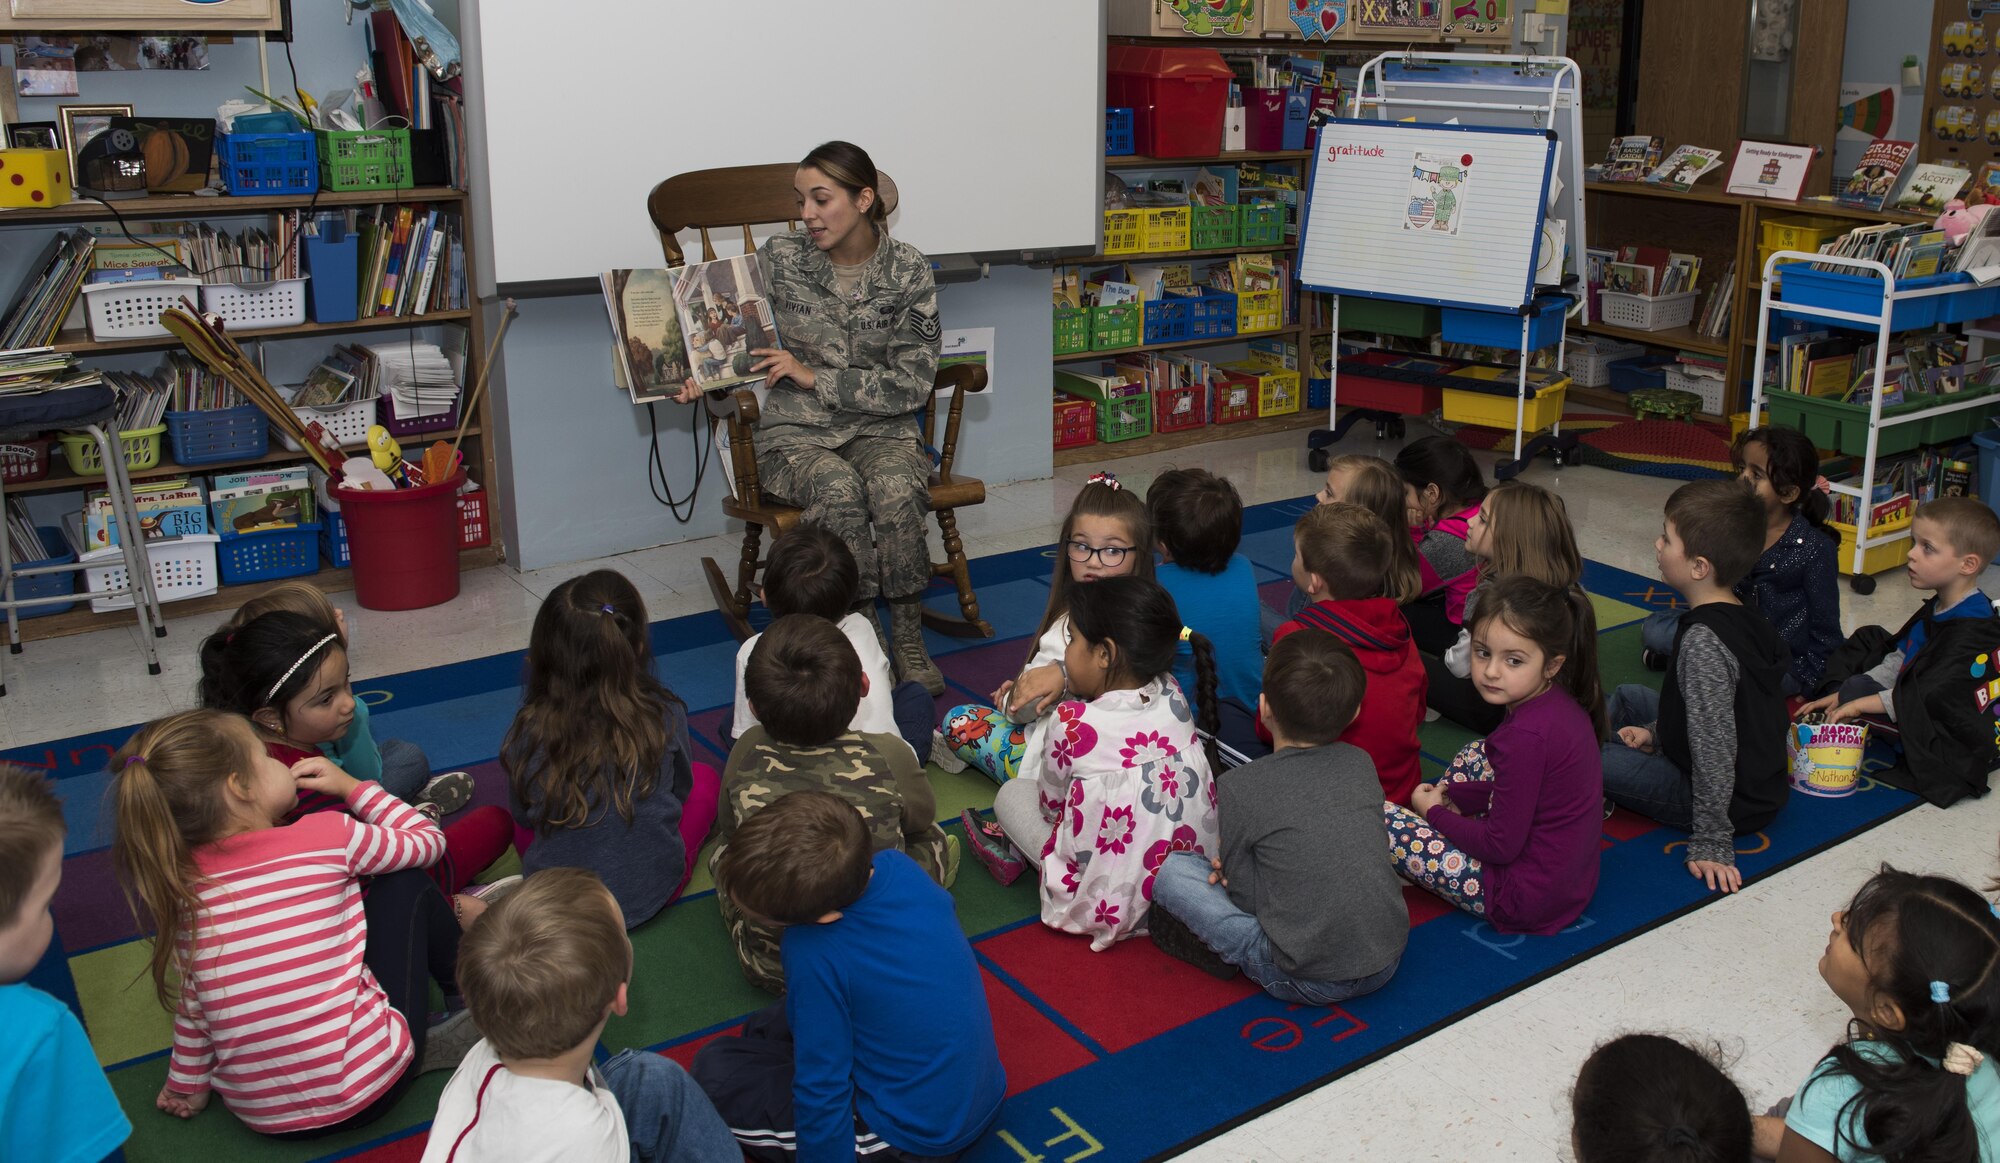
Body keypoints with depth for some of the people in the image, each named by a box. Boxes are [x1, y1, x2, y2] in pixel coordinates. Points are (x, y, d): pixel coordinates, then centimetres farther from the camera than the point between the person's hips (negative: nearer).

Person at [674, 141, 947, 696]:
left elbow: (911, 383, -6)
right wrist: (700, 379, -12)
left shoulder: (907, 270, -2)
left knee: (895, 493, -33)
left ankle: (909, 644, -18)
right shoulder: (779, 258, 0)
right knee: (840, 492, -34)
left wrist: (814, 377, -14)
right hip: (795, 431, 0)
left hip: (880, 427, 0)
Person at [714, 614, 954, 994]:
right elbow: (921, 817, 4)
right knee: (934, 836, 20)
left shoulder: (748, 753, -14)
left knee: (724, 845, 24)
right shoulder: (888, 757, -19)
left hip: (768, 970, 1)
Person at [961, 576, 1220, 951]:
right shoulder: (1172, 696, -6)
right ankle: (1017, 851, 32)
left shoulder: (1073, 724, -22)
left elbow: (1052, 805, -2)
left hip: (1114, 906, -6)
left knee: (1012, 793, 9)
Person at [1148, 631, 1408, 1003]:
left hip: (1308, 980, -5)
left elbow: (1246, 897, -7)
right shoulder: (1361, 763, 3)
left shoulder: (1239, 789, -13)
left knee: (1171, 868, 1)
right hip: (1388, 961, 6)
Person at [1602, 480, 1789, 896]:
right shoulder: (1741, 616, 0)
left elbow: (1715, 746, -30)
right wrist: (1655, 734, 10)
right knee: (1627, 695, 21)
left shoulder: (1703, 640, -29)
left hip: (1734, 802, -10)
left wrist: (1711, 843, -27)